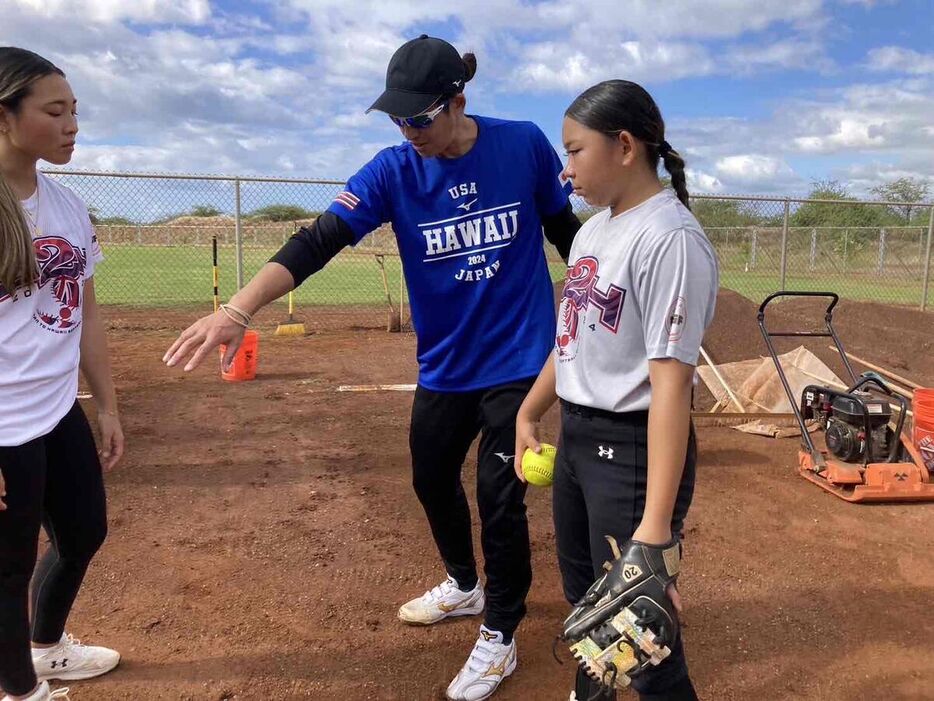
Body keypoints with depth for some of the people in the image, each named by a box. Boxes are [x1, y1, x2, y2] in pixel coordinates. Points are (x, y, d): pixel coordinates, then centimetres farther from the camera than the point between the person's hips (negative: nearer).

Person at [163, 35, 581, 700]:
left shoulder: (524, 144, -11)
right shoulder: (394, 169, -10)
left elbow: (564, 228, 3)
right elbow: (317, 242, -21)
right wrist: (238, 308, -35)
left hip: (517, 358, -3)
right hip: (444, 365, 4)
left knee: (500, 493, -1)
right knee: (432, 479, 17)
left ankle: (500, 636, 24)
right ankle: (465, 586, 47)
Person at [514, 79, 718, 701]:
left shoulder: (671, 238, -19)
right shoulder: (594, 230, 9)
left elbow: (671, 383, -26)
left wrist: (656, 523, -29)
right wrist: (529, 414, 24)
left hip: (634, 447, -9)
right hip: (576, 437, 9)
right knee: (584, 592, 25)